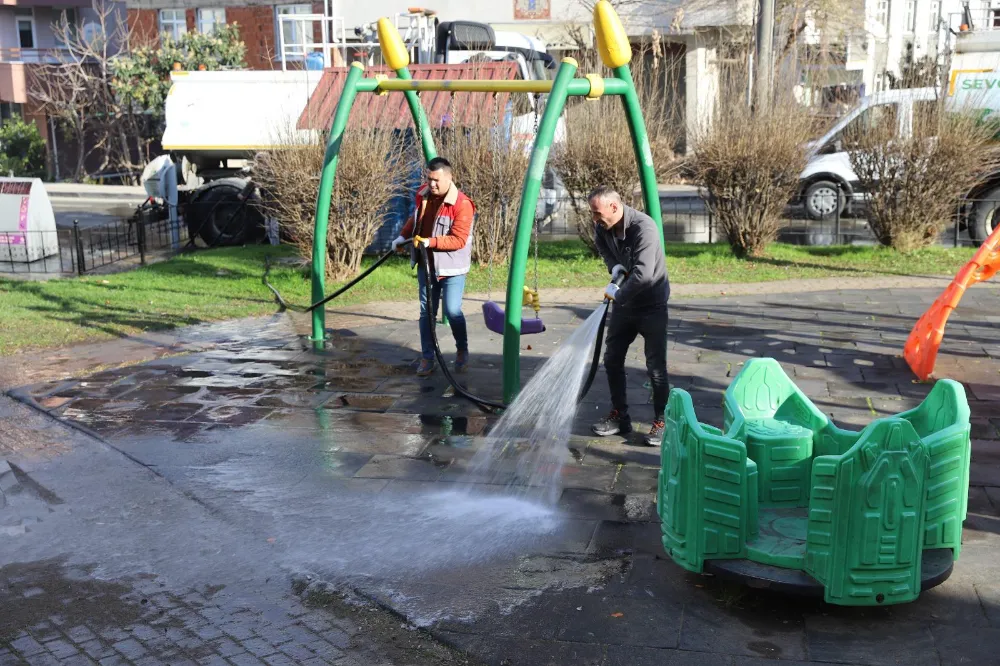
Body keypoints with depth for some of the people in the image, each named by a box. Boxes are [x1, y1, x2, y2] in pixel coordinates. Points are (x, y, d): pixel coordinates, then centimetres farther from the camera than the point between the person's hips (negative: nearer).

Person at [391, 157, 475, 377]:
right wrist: (403, 236, 11)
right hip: (426, 264, 6)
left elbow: (459, 239, -22)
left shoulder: (461, 204, -18)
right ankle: (427, 358, 15)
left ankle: (462, 350, 18)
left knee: (452, 311, -8)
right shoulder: (423, 195, 3)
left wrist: (431, 242, -29)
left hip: (451, 267, -6)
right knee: (426, 311, 7)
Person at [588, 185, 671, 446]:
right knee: (612, 359, 10)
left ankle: (661, 422, 8)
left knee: (655, 366, -4)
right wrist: (614, 265, -6)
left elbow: (643, 273, -36)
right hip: (623, 303, 7)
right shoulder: (603, 228, -7)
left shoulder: (643, 227, -29)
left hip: (651, 305, -7)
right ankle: (619, 416, 23)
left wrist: (618, 294, -25)